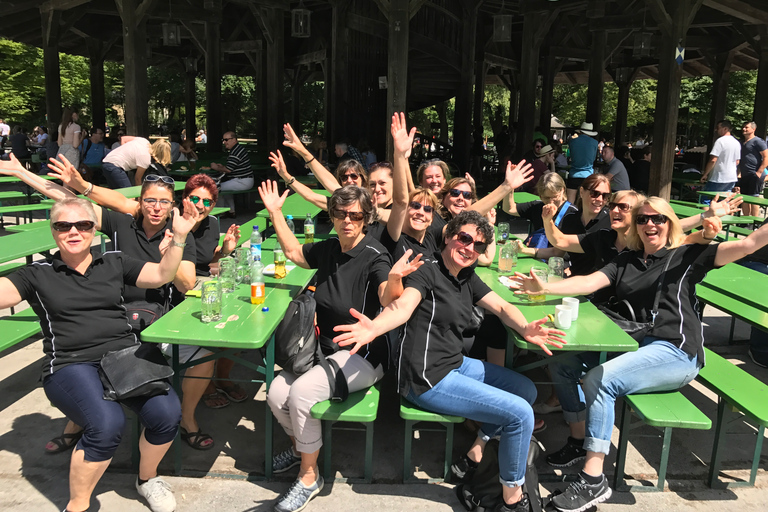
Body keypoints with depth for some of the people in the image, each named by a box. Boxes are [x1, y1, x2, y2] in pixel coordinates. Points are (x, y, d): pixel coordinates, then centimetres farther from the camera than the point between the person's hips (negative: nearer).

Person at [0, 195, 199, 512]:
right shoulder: (39, 275, 11)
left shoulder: (114, 263, 15)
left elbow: (161, 275, 7)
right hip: (71, 366, -2)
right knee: (107, 423, -33)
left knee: (166, 414, -23)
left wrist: (179, 237, -5)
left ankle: (147, 479, 10)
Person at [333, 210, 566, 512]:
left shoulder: (467, 277, 9)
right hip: (428, 380, -9)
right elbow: (402, 306, -33)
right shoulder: (428, 272, -16)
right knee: (520, 413, -13)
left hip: (456, 365, 9)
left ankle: (473, 457, 17)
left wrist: (526, 329, -15)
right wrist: (373, 328, -56)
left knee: (526, 390, 16)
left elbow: (502, 307, 8)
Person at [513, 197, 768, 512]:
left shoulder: (686, 256, 5)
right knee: (562, 362, -7)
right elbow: (589, 283, 2)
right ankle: (578, 442, 8)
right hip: (632, 344, 6)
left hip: (675, 352, -6)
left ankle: (594, 481, -20)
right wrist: (545, 288, -14)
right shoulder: (626, 261, 17)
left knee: (599, 379, -28)